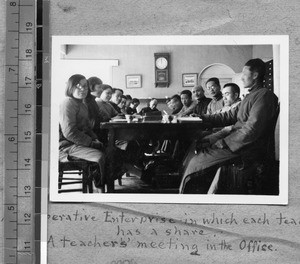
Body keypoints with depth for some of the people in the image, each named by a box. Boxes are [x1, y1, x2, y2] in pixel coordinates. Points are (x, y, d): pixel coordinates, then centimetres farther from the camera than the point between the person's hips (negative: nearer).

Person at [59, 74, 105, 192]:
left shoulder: (83, 106, 21)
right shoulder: (67, 104, -13)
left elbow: (88, 127, 25)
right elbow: (69, 132, -21)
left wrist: (95, 139, 4)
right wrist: (91, 143, -18)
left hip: (80, 143, 10)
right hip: (66, 147, -10)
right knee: (100, 156, -27)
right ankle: (99, 188, -12)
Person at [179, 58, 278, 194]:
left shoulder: (264, 95, -13)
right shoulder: (250, 96, 21)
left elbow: (252, 130, -22)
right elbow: (229, 116, 20)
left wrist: (223, 142, -19)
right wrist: (203, 117, 10)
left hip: (246, 150, -10)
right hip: (236, 142, 10)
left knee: (195, 162, -13)